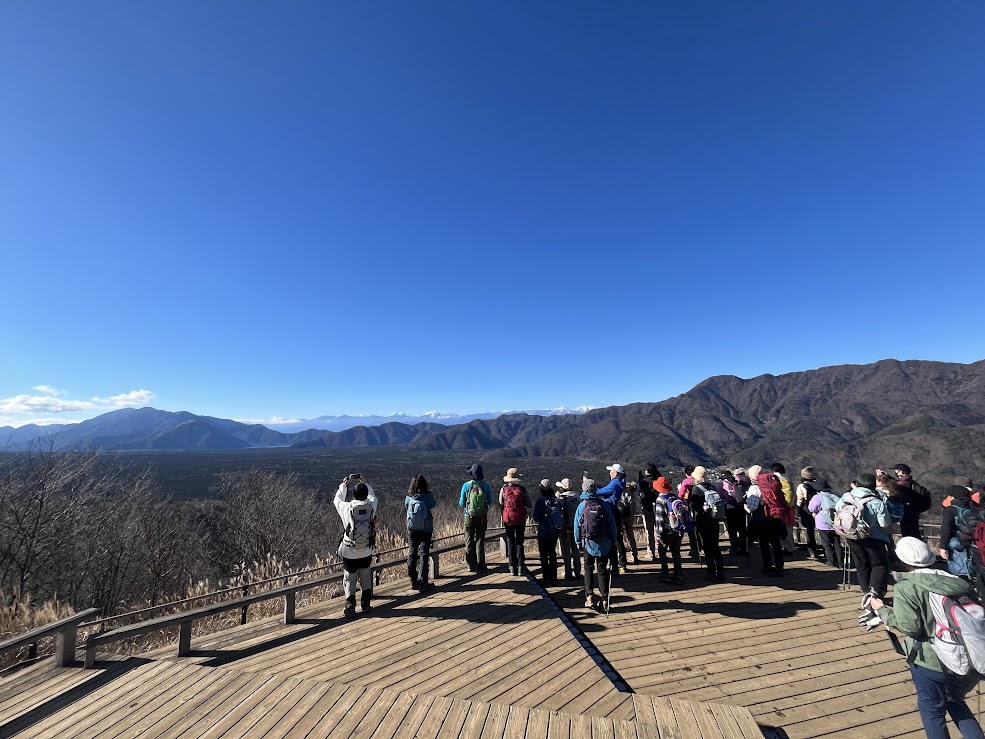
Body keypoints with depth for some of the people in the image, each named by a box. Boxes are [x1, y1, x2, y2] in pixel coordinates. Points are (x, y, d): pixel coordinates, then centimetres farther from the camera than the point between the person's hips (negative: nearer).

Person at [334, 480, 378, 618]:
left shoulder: (347, 508, -17)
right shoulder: (371, 507, -13)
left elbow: (337, 499, 6)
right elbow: (373, 496, 12)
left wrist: (343, 485, 18)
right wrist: (365, 483, 20)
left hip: (349, 553, -2)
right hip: (367, 552, 2)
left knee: (350, 581, 12)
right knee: (366, 579, 19)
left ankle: (350, 609, 17)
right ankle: (366, 605, 29)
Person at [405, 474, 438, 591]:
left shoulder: (408, 498, -8)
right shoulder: (428, 497, -13)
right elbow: (434, 504, 5)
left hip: (412, 531, 2)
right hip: (426, 531, -2)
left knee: (412, 554, 13)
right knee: (424, 555, 5)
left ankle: (413, 582, 19)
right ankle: (422, 582, 5)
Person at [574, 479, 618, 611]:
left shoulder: (581, 506, -6)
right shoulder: (604, 505, -4)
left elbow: (577, 526, -2)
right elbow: (612, 524, 0)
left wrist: (578, 542, 8)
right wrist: (613, 540, 10)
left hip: (588, 542, -1)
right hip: (604, 542, 1)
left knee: (588, 569, 11)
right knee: (602, 570, 11)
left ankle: (589, 597, 2)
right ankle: (605, 598, 10)